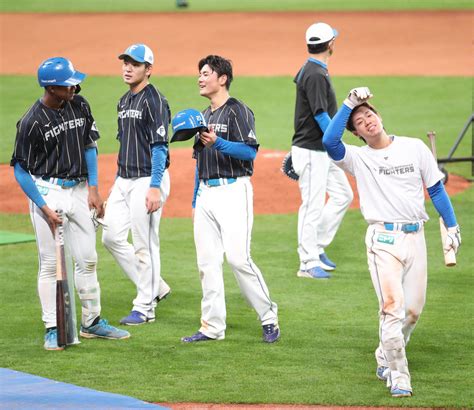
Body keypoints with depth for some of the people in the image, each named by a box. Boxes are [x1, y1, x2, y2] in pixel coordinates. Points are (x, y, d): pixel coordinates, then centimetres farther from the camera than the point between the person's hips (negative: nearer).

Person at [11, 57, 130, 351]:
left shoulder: (80, 106, 0)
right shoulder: (32, 122, -17)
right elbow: (20, 170, -12)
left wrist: (93, 189, 3)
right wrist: (44, 208, -16)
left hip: (79, 190, 5)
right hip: (47, 191, -5)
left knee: (88, 259, 9)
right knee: (50, 263, -1)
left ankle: (92, 322, 20)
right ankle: (52, 329, 6)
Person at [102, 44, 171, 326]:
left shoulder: (154, 101, -13)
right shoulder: (124, 102, 15)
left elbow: (159, 146, -18)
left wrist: (155, 188, -23)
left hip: (147, 180, -9)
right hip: (124, 180, 9)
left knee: (145, 244, -3)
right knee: (112, 237, 8)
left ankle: (145, 308, 6)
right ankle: (155, 287, 21)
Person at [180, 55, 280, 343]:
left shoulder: (237, 111, -5)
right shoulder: (204, 116, 21)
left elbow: (250, 151, -16)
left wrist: (218, 143, -29)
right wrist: (195, 201, 21)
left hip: (233, 191, -8)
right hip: (206, 193, 8)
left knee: (238, 258, -14)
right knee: (207, 262, 4)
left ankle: (269, 318, -3)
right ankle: (213, 327, 8)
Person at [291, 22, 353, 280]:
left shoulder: (309, 70, 12)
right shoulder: (316, 74, -20)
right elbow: (320, 115, -23)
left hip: (323, 151, 10)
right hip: (311, 152, -10)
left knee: (342, 195, 15)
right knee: (313, 205, -4)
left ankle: (317, 247, 22)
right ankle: (308, 263, 2)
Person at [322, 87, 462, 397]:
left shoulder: (415, 148, 7)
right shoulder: (358, 158, 1)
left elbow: (436, 188, 12)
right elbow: (329, 141, -19)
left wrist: (452, 226, 7)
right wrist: (348, 104, -16)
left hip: (415, 237, 3)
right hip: (383, 239, -3)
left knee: (414, 310, 10)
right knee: (392, 307, -15)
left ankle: (385, 359, 32)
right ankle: (398, 377, -12)